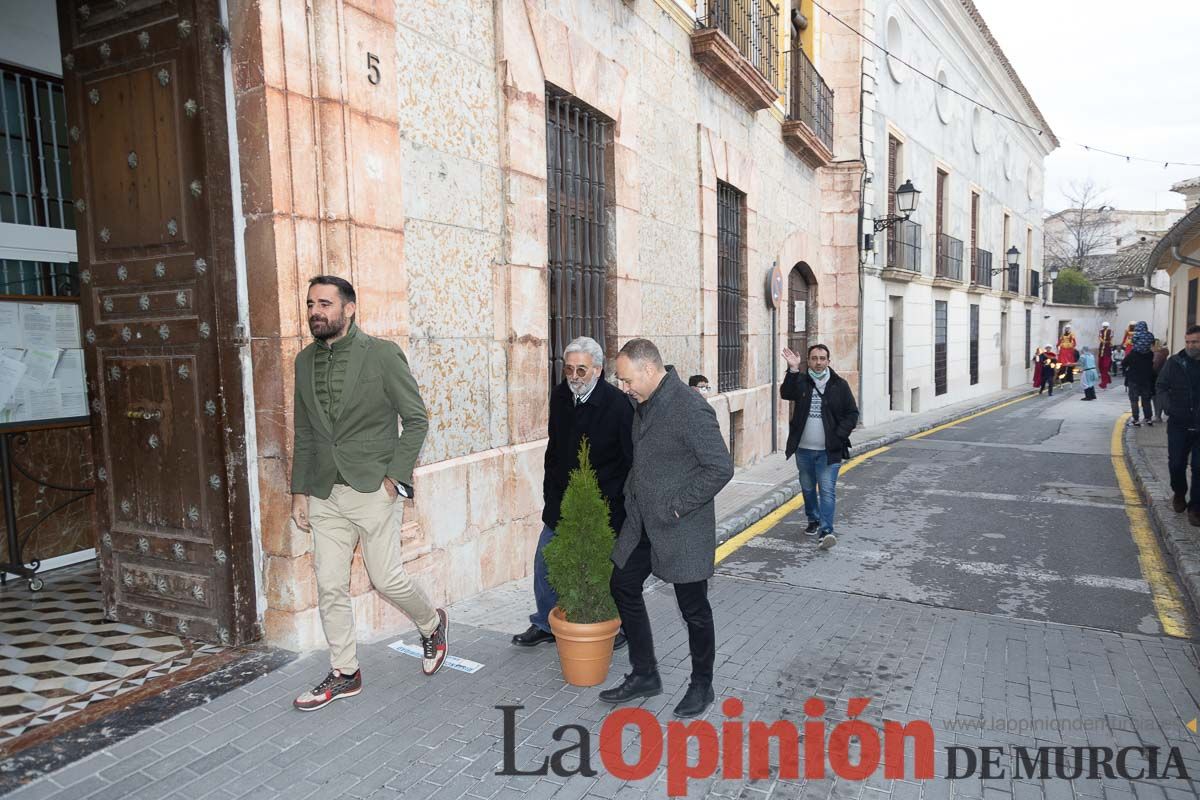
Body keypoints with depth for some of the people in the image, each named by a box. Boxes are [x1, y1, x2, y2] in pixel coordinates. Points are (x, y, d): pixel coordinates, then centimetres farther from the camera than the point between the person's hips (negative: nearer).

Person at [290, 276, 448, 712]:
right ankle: (344, 674, 25)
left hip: (373, 490, -5)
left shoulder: (383, 354, -8)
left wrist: (395, 476, -11)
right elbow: (304, 433, 14)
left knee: (386, 579, 2)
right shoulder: (305, 360, 9)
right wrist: (299, 490, 11)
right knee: (330, 587, 8)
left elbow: (416, 419, -6)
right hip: (324, 495, 5)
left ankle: (432, 624, 31)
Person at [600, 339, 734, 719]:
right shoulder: (645, 403, 7)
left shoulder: (690, 408, -21)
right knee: (623, 588, 14)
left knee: (694, 609, 8)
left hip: (681, 529, -9)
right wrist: (632, 494, 10)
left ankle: (701, 685, 30)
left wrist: (677, 505, -19)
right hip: (643, 523, 9)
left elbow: (720, 467, -23)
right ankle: (644, 675, 31)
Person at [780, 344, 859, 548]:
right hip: (804, 449, 3)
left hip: (829, 450, -2)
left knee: (827, 490, -9)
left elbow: (852, 413, 2)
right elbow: (786, 393, -19)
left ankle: (825, 531, -11)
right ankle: (813, 520, 36)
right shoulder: (801, 382, 2)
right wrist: (793, 370, -32)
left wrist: (838, 436, -10)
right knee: (808, 488, 17)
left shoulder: (839, 385, 0)